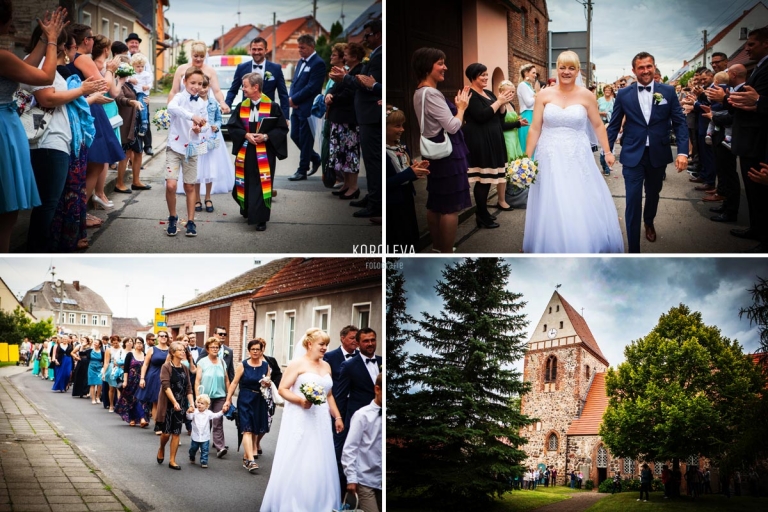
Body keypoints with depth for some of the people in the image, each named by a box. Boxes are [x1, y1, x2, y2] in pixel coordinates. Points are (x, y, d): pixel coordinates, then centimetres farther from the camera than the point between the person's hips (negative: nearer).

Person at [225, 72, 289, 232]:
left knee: (262, 185, -6)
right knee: (245, 184, 10)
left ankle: (261, 218, 1)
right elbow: (232, 126, 3)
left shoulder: (272, 107, -6)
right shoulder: (241, 107, 5)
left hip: (264, 154, -4)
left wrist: (266, 136, -19)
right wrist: (246, 135, -14)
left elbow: (282, 128, -6)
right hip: (245, 153, 4)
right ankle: (247, 211, 33)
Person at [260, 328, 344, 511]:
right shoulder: (297, 363, -6)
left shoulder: (326, 366, 13)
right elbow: (282, 389, -9)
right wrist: (300, 400, -24)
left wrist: (337, 417, 13)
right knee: (295, 463, -3)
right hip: (299, 421, -6)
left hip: (320, 422, 6)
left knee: (319, 465, 7)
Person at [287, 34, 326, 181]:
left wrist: (294, 99, -15)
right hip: (296, 107, 9)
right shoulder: (301, 62, 14)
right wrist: (291, 98, -2)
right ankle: (315, 158, 30)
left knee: (305, 140, 0)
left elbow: (311, 87, -19)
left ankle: (302, 171, 9)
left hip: (307, 109, -9)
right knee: (295, 136, 12)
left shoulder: (318, 63, -13)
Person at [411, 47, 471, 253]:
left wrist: (456, 106, 10)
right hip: (447, 153, -10)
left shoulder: (420, 93, 11)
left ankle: (437, 247, 25)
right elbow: (452, 126, -20)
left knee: (435, 204, 16)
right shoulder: (431, 94, -20)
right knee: (450, 207, -4)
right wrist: (461, 107, -5)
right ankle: (447, 253, 0)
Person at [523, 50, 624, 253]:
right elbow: (534, 129, 1)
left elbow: (598, 125, 10)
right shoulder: (544, 95, 0)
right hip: (550, 158, 0)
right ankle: (552, 249, 18)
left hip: (577, 159, 0)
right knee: (552, 209, 5)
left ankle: (585, 249, 17)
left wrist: (608, 151, 9)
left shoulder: (586, 96, 0)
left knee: (583, 208, 2)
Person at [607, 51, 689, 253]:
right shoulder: (624, 94, 0)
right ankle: (633, 249, -2)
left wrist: (683, 152, -11)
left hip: (658, 155, 2)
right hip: (633, 155, -2)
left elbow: (679, 123, -1)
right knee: (633, 202, -7)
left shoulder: (668, 91, 0)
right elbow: (613, 125, 5)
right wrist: (608, 150, -3)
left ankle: (649, 223, 52)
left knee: (653, 194, 21)